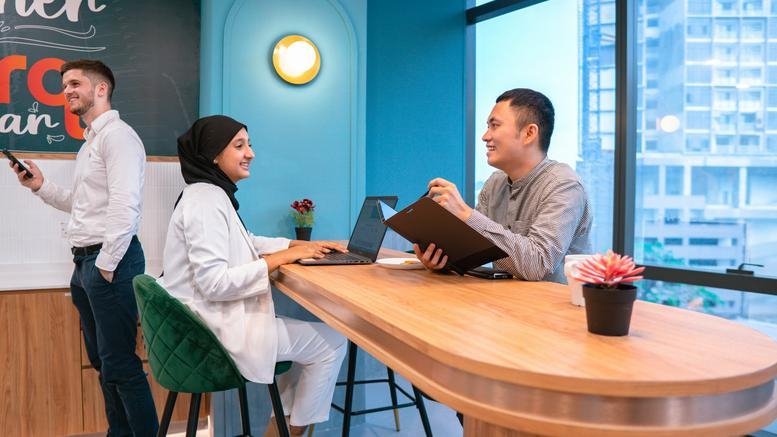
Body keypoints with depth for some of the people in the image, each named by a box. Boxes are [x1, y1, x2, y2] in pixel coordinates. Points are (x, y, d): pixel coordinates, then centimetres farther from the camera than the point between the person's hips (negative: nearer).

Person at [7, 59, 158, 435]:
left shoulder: (117, 135, -11)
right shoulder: (89, 143, 21)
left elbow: (124, 205, -20)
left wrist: (106, 264, -18)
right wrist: (41, 186, 12)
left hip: (109, 261, -10)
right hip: (85, 261, 10)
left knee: (119, 362, -7)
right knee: (101, 359, 15)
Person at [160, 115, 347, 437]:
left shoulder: (213, 194, 10)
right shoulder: (204, 200, -21)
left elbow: (245, 244, 20)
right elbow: (214, 283, -28)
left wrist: (300, 244, 6)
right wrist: (282, 257, -21)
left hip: (218, 320, 10)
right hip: (215, 331, -10)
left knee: (316, 336, 19)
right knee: (331, 344, -2)